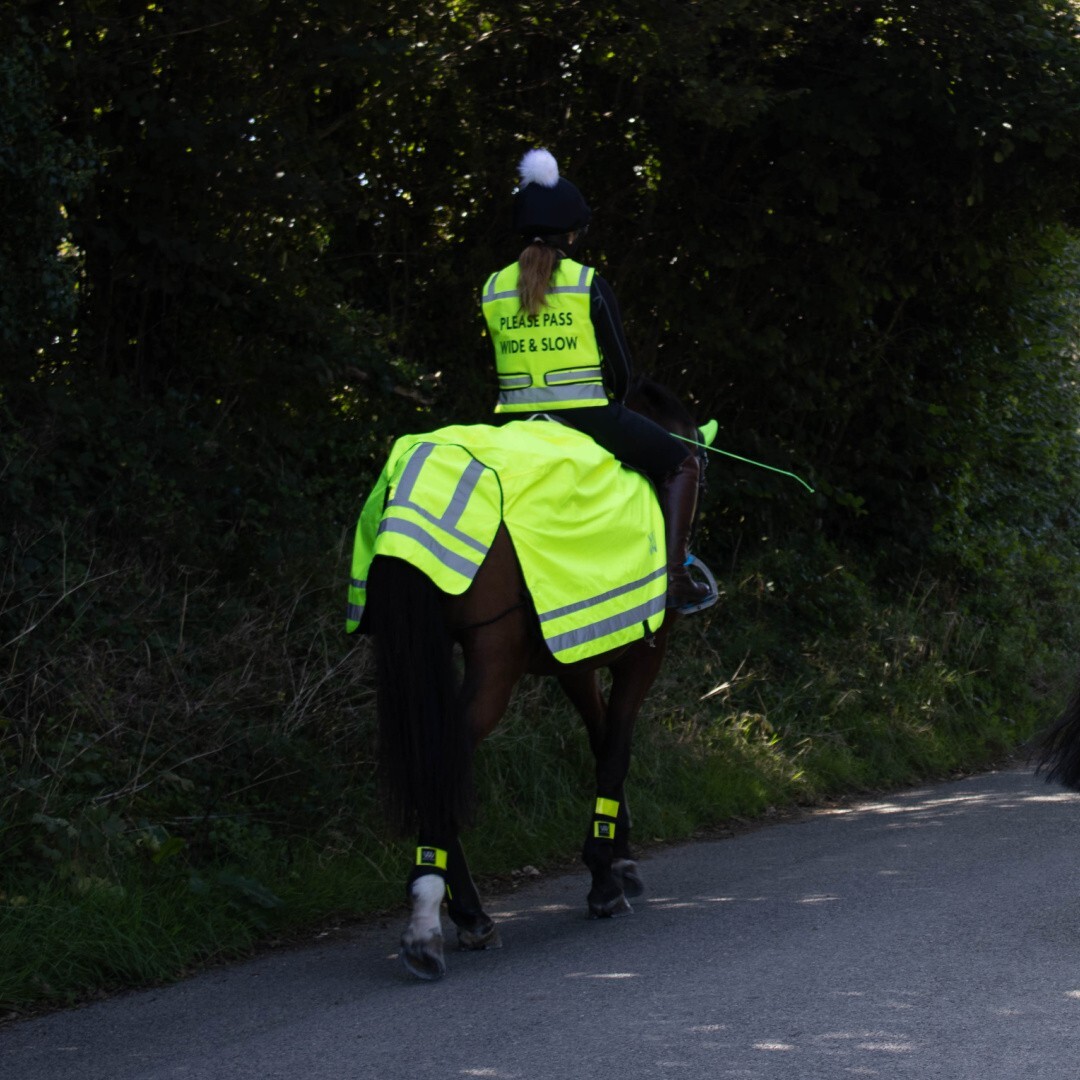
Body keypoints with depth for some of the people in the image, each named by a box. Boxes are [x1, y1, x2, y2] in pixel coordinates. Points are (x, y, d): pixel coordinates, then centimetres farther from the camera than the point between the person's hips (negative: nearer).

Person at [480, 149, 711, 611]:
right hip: (587, 415, -4)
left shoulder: (492, 290, 6)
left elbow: (501, 364, 11)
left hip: (519, 420, 4)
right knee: (681, 464, 12)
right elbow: (621, 367, -2)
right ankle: (676, 577, 0)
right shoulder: (589, 284, -6)